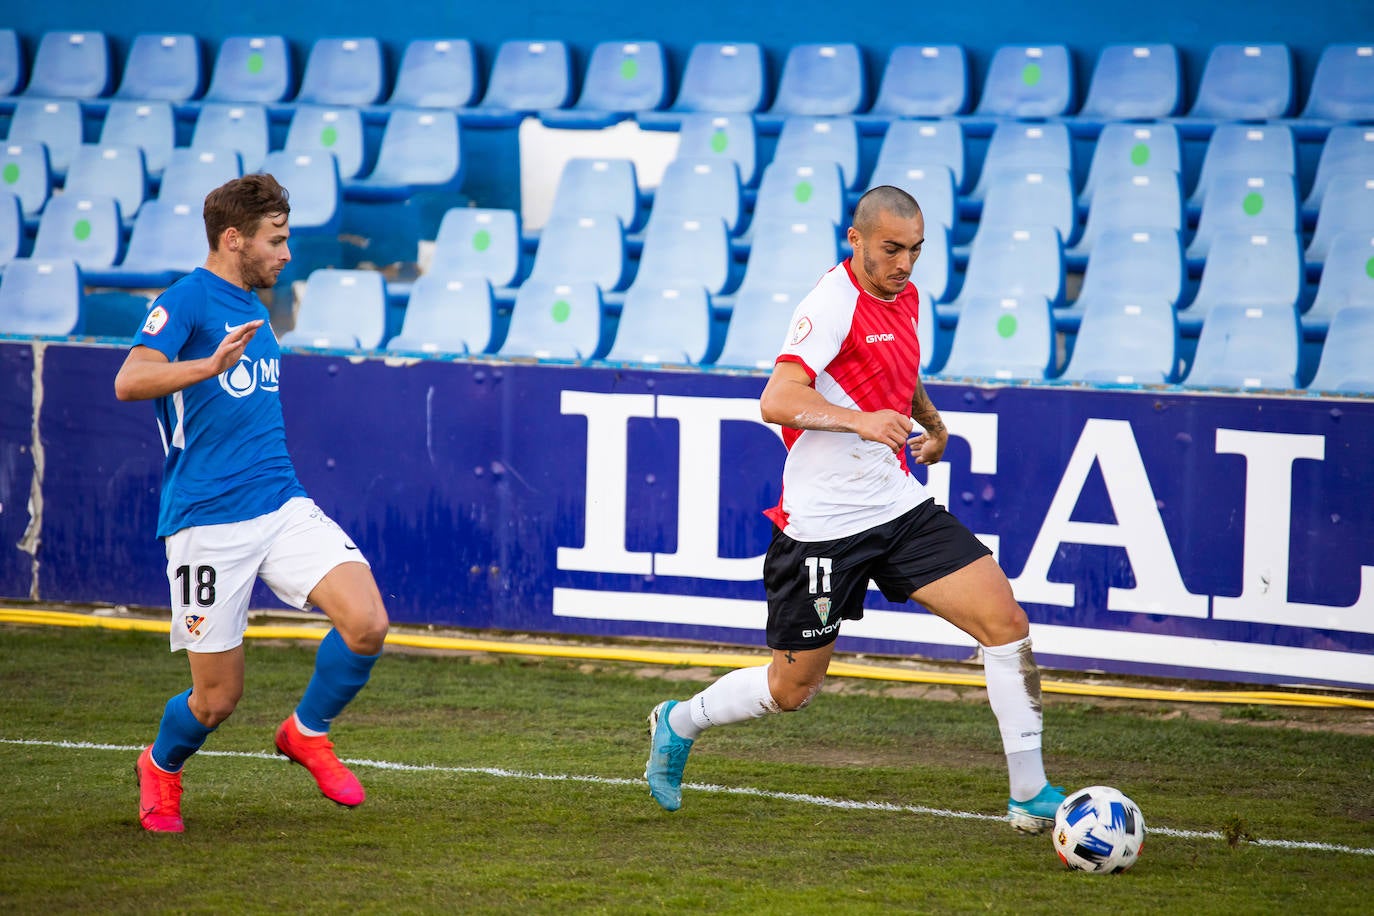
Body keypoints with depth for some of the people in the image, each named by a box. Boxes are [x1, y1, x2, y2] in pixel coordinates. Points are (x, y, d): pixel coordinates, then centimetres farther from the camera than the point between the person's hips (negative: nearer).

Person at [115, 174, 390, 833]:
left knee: (366, 621, -16)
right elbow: (129, 381, -25)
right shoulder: (188, 300, -7)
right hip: (206, 523, -7)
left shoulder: (252, 309, 19)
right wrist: (210, 366, -39)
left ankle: (307, 733, 9)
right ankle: (160, 766, 32)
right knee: (218, 698, -1)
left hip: (281, 506, 7)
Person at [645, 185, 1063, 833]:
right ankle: (679, 723, 34)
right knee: (792, 690, 5)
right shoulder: (833, 305, -17)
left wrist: (931, 421, 22)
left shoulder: (903, 297, 9)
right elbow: (776, 401, -32)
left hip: (901, 507, 7)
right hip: (824, 526, -7)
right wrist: (859, 419, -43)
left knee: (1006, 623, -9)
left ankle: (1030, 795, -3)